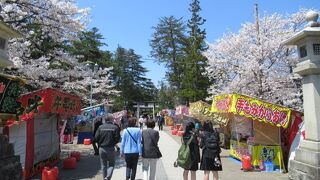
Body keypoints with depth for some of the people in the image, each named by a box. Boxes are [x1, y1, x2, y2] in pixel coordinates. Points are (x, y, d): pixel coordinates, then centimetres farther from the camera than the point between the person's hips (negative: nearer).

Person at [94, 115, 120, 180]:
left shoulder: (100, 127, -3)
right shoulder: (115, 127, -8)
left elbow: (96, 138, -5)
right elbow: (117, 138, -9)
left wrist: (100, 144, 13)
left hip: (101, 148, 2)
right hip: (111, 148, -2)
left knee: (103, 165, 16)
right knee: (111, 164, 11)